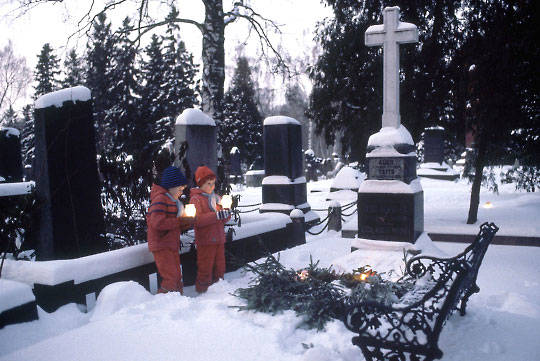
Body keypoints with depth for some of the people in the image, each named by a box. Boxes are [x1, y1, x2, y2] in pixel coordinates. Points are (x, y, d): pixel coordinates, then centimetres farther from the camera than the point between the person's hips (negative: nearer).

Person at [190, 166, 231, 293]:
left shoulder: (216, 197, 15)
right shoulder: (195, 199, -5)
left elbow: (223, 220, 15)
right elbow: (197, 220, -20)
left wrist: (226, 214, -8)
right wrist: (217, 215, -28)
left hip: (219, 240, 7)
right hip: (205, 241, -6)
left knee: (219, 269, 13)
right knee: (205, 270, -3)